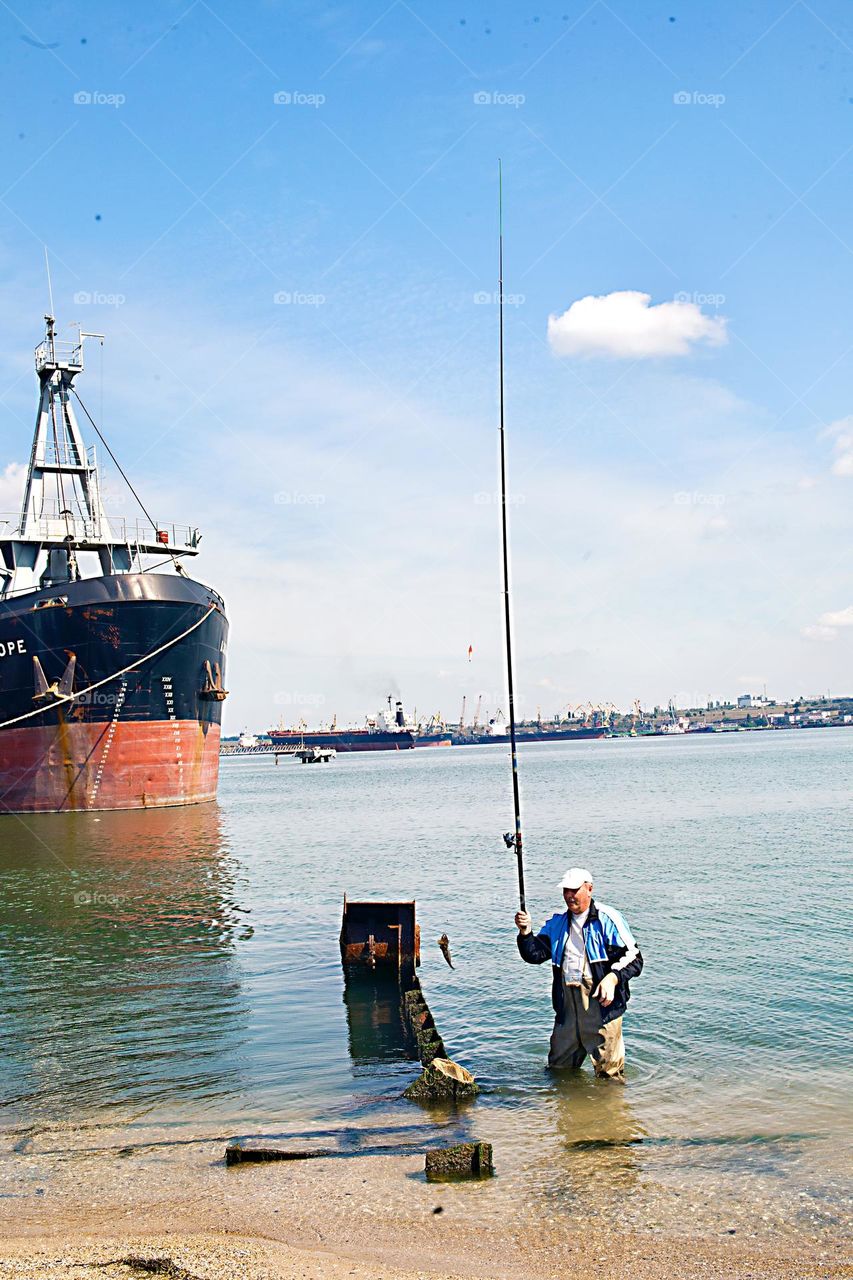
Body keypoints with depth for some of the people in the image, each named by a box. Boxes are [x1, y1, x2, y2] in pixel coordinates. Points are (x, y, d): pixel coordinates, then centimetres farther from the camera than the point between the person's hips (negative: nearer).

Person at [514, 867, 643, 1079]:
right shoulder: (557, 923, 15)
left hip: (600, 1000, -5)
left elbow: (634, 958, -4)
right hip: (567, 1001, 5)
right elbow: (535, 955, 7)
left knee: (608, 1069, -3)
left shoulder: (607, 919, -2)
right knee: (558, 1067, 14)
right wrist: (526, 933, -11)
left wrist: (613, 978, -21)